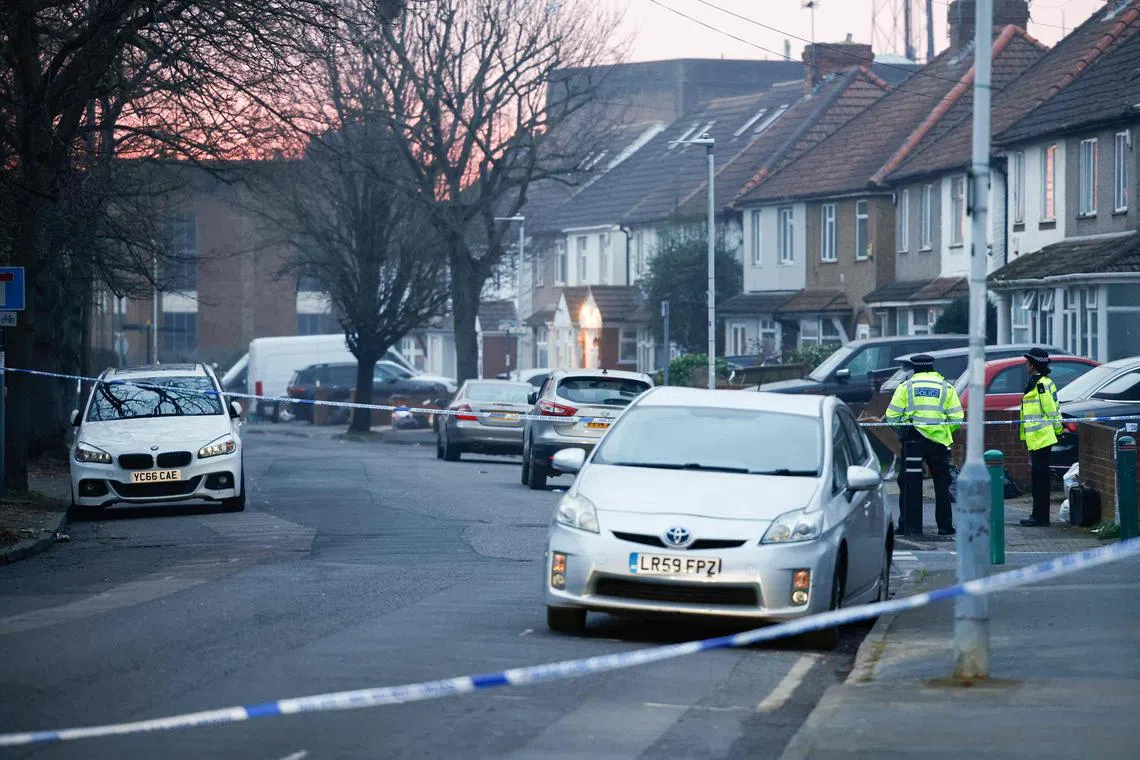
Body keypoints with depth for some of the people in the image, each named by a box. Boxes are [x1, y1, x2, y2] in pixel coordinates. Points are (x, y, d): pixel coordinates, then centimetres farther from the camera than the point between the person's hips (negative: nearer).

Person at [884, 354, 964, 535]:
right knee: (942, 485, 6)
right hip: (939, 443, 1)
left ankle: (905, 523, 7)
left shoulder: (906, 386, 6)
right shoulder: (946, 388, 9)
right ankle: (945, 525, 4)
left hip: (912, 440, 0)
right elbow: (957, 418, 3)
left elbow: (892, 416, 1)